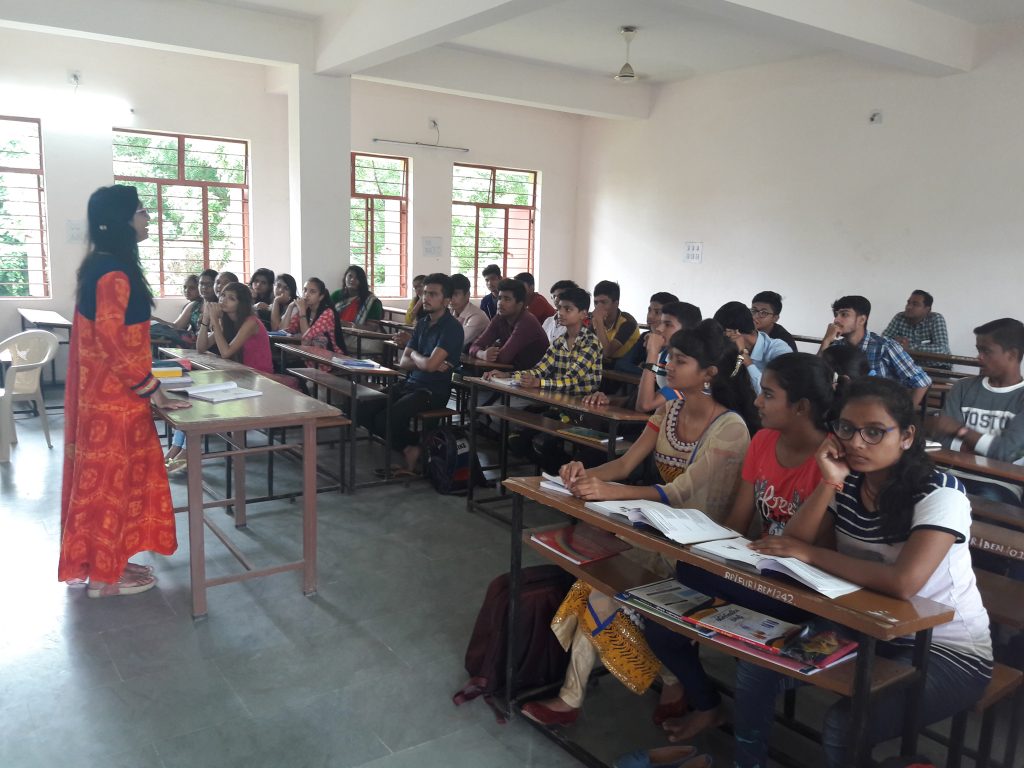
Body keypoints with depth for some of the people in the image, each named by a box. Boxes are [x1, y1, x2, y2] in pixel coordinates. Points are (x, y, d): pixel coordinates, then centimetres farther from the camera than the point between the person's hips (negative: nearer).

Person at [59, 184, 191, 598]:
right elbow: (113, 339, -24)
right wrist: (152, 389, -18)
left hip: (102, 390, 10)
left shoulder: (101, 265, 11)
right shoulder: (115, 272, -20)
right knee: (110, 479, 1)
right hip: (113, 396, -10)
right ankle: (104, 574, 14)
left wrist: (144, 380, 20)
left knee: (109, 477, 17)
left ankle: (109, 561, 28)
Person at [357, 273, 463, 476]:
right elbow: (403, 362, 9)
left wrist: (414, 355, 0)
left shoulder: (452, 328, -12)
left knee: (385, 420, -24)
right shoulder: (422, 323, 13)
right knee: (364, 412, -7)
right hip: (409, 384, 8)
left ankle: (412, 447, 8)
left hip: (432, 391, -8)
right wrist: (425, 362, -11)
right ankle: (410, 449, 6)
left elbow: (430, 364, -22)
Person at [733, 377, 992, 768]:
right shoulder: (848, 481, -3)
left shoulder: (939, 492, -20)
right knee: (756, 662, -10)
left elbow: (903, 583, -34)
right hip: (868, 631, 6)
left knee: (842, 726, -28)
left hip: (947, 652, -5)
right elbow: (794, 543, -11)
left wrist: (811, 554, -26)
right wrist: (829, 483, -22)